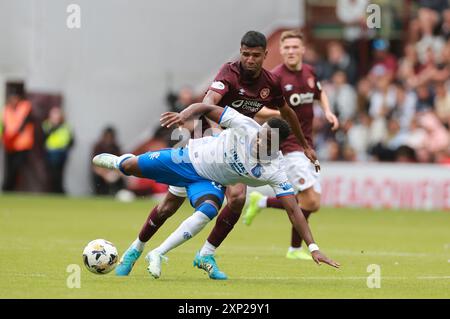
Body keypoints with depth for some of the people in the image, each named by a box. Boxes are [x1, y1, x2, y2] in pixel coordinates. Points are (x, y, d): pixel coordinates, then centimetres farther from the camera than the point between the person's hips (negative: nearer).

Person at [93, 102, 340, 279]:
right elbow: (207, 108, -20)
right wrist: (185, 114, -40)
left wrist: (313, 247, -33)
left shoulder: (275, 171, -27)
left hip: (209, 183, 0)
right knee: (131, 167, 6)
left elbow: (293, 210, -27)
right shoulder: (245, 127, -29)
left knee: (208, 210, -34)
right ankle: (118, 161, 49)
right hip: (192, 157, 0)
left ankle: (157, 254, -22)